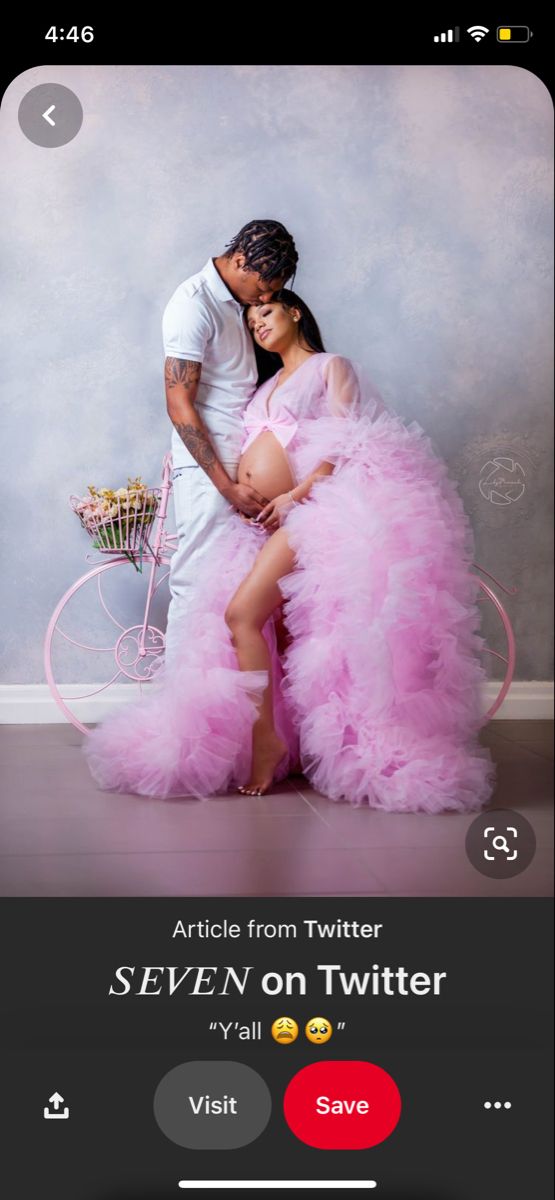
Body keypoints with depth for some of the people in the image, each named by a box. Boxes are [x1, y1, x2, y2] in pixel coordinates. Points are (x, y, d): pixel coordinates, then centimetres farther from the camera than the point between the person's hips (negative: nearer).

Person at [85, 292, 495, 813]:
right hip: (265, 520, 7)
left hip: (308, 511, -7)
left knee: (242, 612, -19)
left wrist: (297, 493, -17)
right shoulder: (268, 386, 28)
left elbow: (344, 445, -5)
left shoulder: (331, 367, 8)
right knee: (279, 626, -1)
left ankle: (265, 735, -15)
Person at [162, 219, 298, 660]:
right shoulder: (194, 304, -11)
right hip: (206, 469, -8)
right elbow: (180, 407, -16)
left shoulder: (235, 303, 15)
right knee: (198, 586, -6)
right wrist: (228, 485, -18)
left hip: (240, 466, 8)